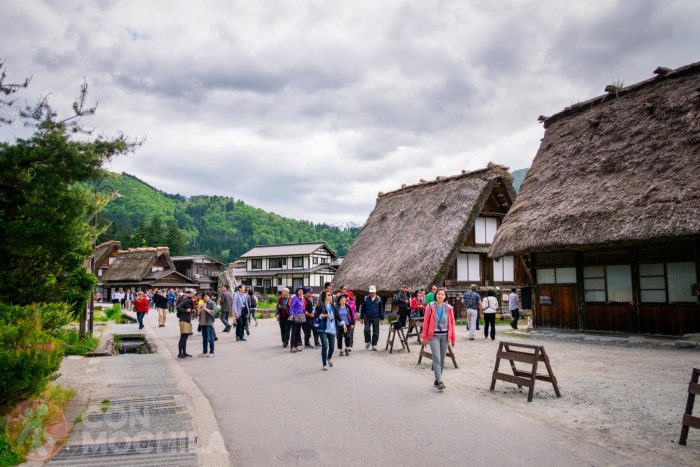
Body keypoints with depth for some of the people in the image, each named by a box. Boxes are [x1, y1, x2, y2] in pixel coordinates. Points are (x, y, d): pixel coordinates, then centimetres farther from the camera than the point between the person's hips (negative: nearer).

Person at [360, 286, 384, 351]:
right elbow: (363, 309, 7)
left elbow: (381, 309, 6)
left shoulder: (379, 299, 1)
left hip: (376, 318, 0)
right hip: (367, 318, 0)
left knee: (375, 332, 3)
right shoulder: (366, 299, 1)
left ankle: (374, 345, 15)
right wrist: (361, 317, 7)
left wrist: (382, 318, 5)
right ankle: (367, 341, 11)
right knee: (366, 330, -13)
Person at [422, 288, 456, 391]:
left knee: (442, 359, 8)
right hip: (433, 335, -3)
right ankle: (439, 381, -12)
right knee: (436, 358, -11)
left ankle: (437, 379, 22)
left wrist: (453, 338, 6)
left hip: (445, 335, 3)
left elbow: (452, 323, 6)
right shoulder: (430, 307, -3)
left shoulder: (449, 308, 3)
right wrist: (424, 337, 0)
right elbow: (426, 322, 0)